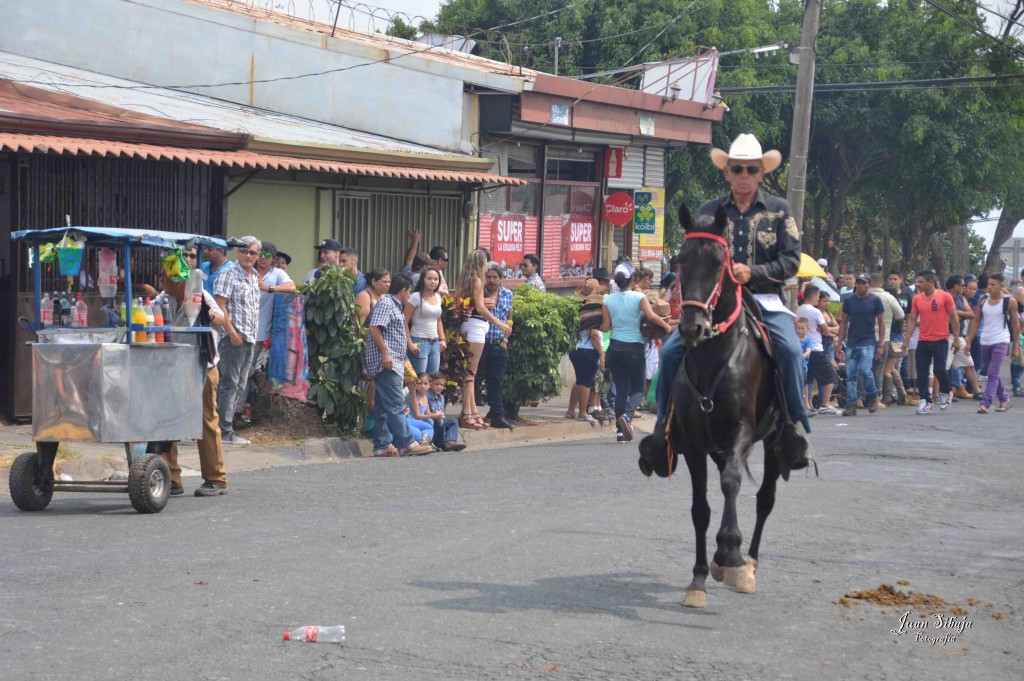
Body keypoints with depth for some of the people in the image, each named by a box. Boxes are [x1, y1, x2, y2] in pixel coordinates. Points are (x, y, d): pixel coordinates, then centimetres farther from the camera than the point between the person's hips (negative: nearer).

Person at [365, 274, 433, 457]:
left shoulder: (395, 306, 23)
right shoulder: (386, 303, -8)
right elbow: (374, 329, -19)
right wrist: (385, 353, -23)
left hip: (392, 363, 11)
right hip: (386, 362, -11)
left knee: (383, 406, 8)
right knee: (396, 404, -13)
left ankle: (382, 445, 9)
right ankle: (406, 443, -16)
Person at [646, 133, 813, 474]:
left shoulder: (779, 209, 7)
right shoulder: (709, 211, 13)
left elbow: (791, 260, -1)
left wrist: (753, 273, -15)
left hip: (764, 299, -2)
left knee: (790, 349, -30)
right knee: (671, 349, -15)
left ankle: (795, 425, -22)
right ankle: (666, 422, -2)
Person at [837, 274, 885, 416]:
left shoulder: (875, 300, 1)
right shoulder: (849, 301, 8)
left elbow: (881, 323, 3)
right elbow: (843, 323, 12)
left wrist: (880, 345, -2)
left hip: (868, 343, -3)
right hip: (851, 344, 3)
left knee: (865, 371, -16)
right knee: (851, 375, 1)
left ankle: (872, 395, 9)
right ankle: (851, 405, 4)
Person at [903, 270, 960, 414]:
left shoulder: (945, 296, -4)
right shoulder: (917, 299, 6)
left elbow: (954, 318, -1)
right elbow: (912, 320, 9)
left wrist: (956, 338, -4)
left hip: (940, 340, -4)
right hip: (923, 341, 4)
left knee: (939, 370, -8)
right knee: (922, 373, 0)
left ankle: (945, 393, 20)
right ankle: (925, 402, 7)